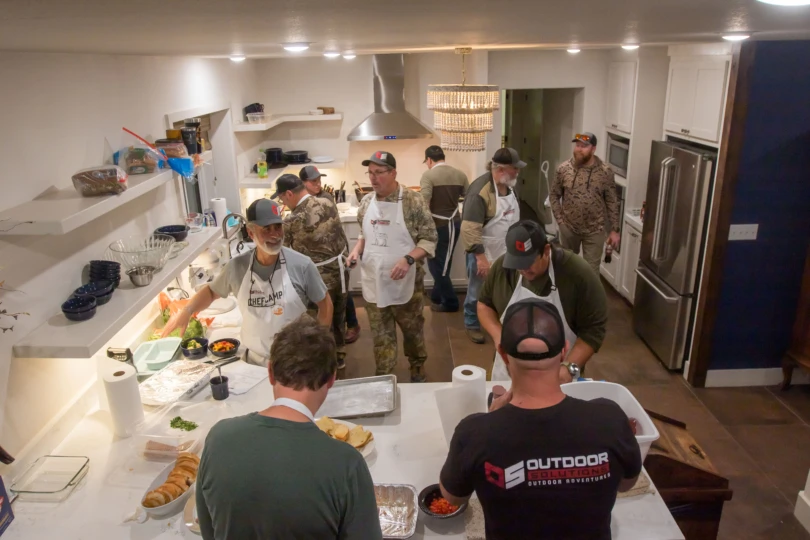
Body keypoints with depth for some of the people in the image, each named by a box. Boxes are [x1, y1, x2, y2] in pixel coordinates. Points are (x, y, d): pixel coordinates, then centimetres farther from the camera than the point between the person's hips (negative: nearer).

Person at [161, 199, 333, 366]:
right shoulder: (237, 267, -9)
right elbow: (212, 291, 10)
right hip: (255, 360, 2)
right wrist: (187, 311, -6)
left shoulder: (301, 265, -16)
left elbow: (325, 304, -5)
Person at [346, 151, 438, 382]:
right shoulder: (366, 202, 4)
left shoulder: (413, 201, -12)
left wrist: (408, 259, -25)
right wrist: (357, 250, -3)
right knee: (381, 335, 12)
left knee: (412, 328, 16)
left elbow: (430, 239, -11)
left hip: (404, 283, -3)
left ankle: (417, 367, 41)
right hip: (374, 283, 4)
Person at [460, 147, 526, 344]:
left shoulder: (509, 185, 1)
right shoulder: (480, 191, -26)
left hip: (505, 252, 7)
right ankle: (472, 325, 29)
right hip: (484, 253, -7)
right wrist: (480, 258, -28)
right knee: (478, 292, 9)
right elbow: (470, 229, -29)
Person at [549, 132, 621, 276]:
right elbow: (554, 195, 3)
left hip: (594, 230, -2)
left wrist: (614, 229, -5)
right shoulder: (563, 169, -6)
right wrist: (559, 219, -4)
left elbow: (612, 202, -4)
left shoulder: (605, 172, -10)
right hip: (568, 228, 2)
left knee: (591, 270, 6)